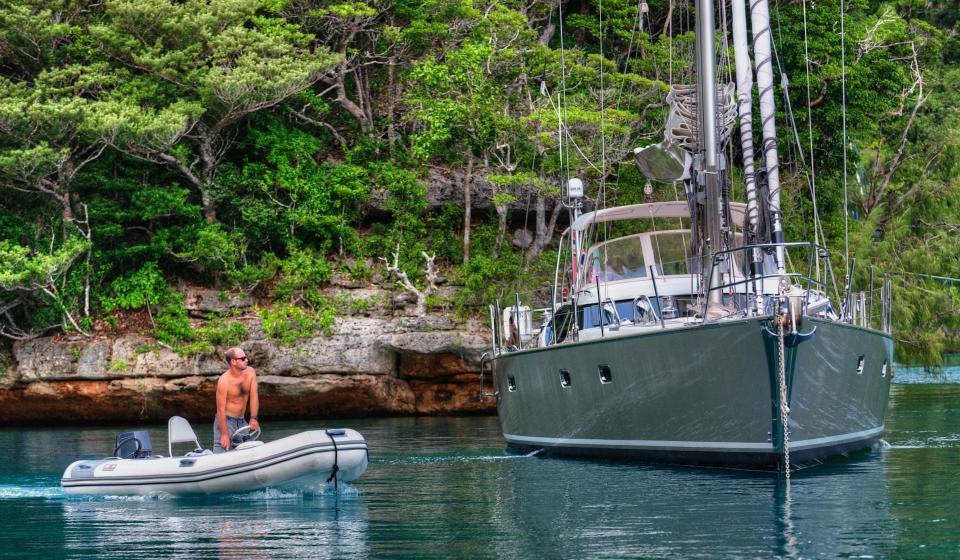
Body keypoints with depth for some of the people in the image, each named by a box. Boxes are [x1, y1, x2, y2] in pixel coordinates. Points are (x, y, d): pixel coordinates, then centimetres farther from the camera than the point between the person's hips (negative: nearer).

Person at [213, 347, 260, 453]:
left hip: (241, 421, 6)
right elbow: (221, 409, -19)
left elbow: (254, 396, -2)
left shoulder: (250, 372, -4)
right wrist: (224, 434, -21)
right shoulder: (224, 381, -20)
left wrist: (254, 419, -12)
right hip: (226, 420, -6)